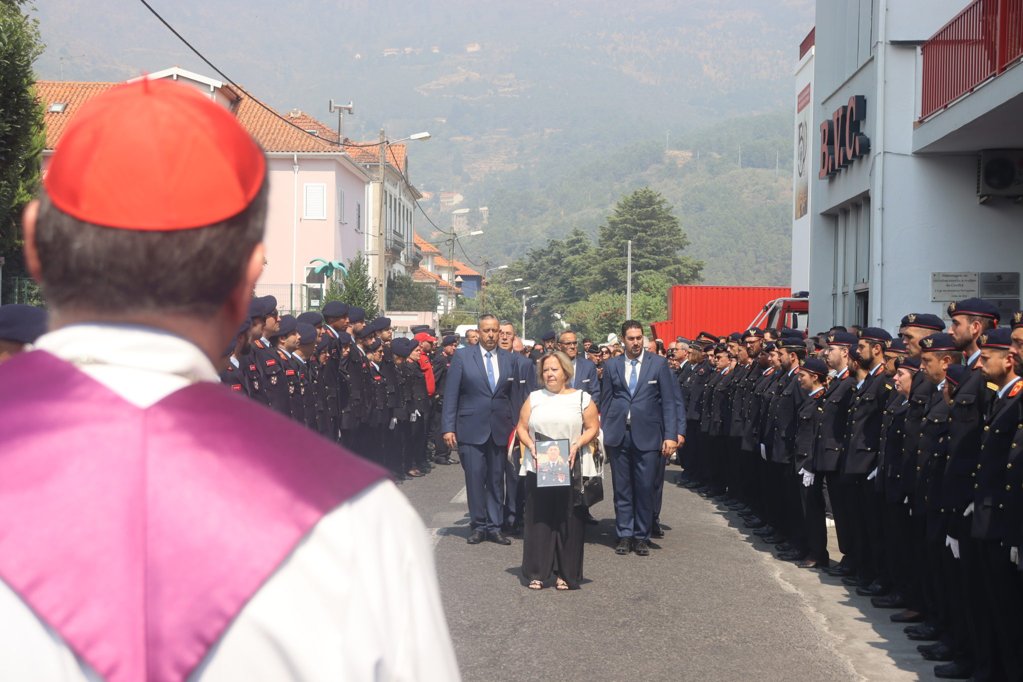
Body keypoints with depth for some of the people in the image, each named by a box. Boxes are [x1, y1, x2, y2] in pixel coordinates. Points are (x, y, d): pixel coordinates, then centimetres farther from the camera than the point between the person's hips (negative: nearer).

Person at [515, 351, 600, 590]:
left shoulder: (581, 398, 6)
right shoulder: (534, 398, 12)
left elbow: (593, 427, 2)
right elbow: (521, 428, 11)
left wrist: (577, 445, -13)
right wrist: (530, 445, -7)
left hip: (570, 469, -2)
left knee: (568, 520, 0)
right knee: (538, 518, 1)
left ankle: (566, 573, 8)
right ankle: (537, 572, 8)